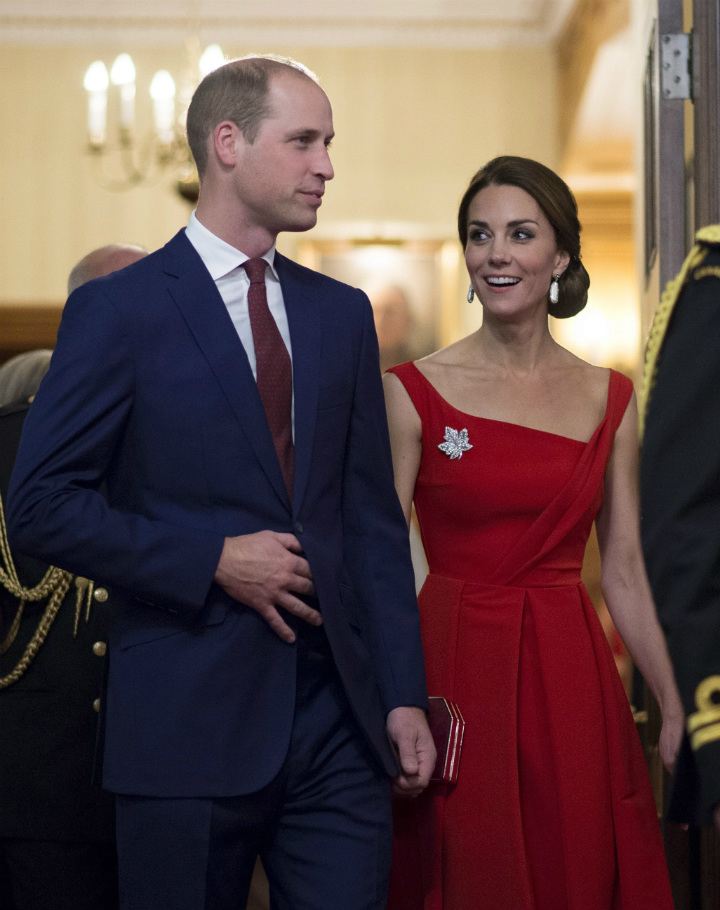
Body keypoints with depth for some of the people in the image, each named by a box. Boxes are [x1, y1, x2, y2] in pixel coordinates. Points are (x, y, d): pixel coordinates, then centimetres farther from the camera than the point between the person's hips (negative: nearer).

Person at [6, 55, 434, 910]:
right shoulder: (119, 310, -3)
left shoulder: (342, 314, 12)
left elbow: (372, 517, 11)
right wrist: (215, 560, -14)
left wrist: (403, 694, 5)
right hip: (189, 720, -4)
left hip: (338, 717, 4)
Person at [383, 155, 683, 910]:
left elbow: (623, 576, 9)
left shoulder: (608, 399, 6)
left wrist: (675, 709, 6)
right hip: (455, 676, -3)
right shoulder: (415, 392, -3)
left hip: (573, 679, 3)